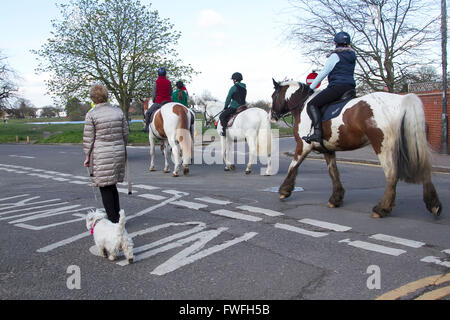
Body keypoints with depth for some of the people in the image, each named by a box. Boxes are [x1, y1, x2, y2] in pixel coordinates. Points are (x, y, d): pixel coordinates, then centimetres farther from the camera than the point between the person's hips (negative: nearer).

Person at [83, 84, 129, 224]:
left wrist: (87, 156, 4)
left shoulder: (91, 114, -8)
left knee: (105, 188, 5)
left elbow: (88, 139, -6)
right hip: (118, 152, 5)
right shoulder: (118, 111, 4)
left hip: (101, 155, -5)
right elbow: (125, 133, 8)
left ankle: (113, 220, 8)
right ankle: (117, 216, 24)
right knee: (112, 185, 19)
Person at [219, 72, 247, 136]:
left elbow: (228, 98, -6)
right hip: (242, 107, 8)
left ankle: (224, 130, -13)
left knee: (222, 116, -2)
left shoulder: (234, 88, -10)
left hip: (234, 107, -8)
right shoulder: (244, 88, 13)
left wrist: (225, 107, 8)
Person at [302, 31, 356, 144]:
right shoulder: (352, 56, 19)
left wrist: (311, 87, 4)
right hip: (351, 87, 9)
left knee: (312, 105, -11)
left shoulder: (335, 56, -4)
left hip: (337, 86, -9)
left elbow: (323, 73, -3)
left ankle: (317, 133, -29)